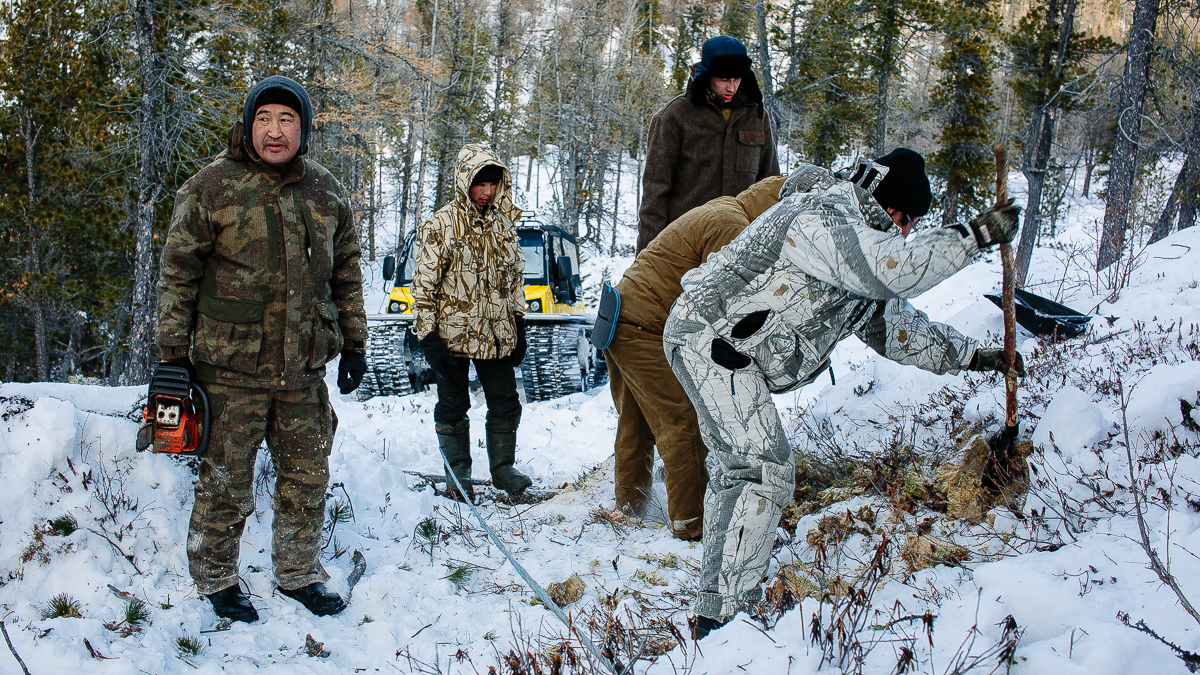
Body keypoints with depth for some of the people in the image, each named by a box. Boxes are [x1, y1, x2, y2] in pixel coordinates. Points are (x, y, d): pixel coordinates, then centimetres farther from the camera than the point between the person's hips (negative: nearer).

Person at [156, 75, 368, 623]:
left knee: (307, 480, 12)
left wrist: (353, 344, 15)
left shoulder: (328, 193, 8)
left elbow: (347, 273, 17)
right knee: (226, 483, 5)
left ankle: (299, 573, 30)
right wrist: (175, 353, -5)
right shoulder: (210, 187, -5)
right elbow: (178, 273, -2)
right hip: (231, 370, -4)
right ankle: (216, 579, 25)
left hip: (304, 370, 4)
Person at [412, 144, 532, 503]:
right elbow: (424, 283, -10)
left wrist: (519, 325, 13)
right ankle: (458, 472, 20)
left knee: (506, 403, 8)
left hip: (497, 334, 5)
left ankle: (503, 468, 22)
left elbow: (515, 276, 16)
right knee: (453, 405, 7)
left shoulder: (504, 224, 6)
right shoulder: (440, 226, -10)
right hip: (454, 334, -4)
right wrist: (427, 336, -13)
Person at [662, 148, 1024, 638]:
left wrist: (972, 356, 21)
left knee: (735, 469, 18)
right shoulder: (822, 216, -16)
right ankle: (727, 617, -12)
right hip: (708, 336, -11)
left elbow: (892, 323, 23)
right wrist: (974, 235, -24)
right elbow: (889, 269, -31)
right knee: (766, 471, -16)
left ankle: (717, 606, 29)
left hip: (717, 349, 11)